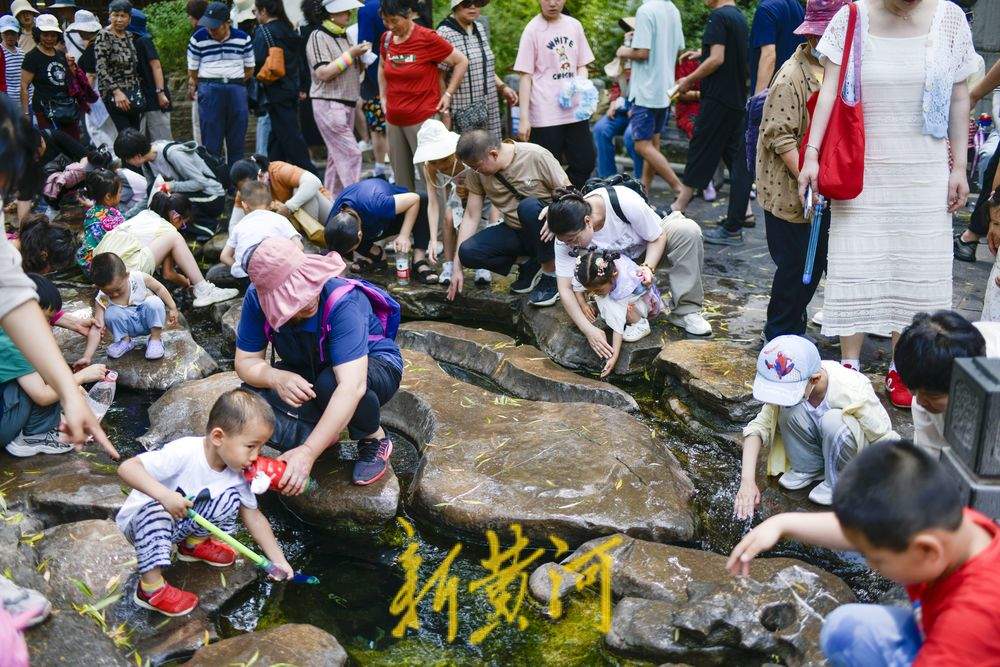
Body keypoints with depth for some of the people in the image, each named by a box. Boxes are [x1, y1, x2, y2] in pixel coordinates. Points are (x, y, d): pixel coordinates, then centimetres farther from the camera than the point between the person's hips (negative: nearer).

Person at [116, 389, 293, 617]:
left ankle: (195, 543, 10)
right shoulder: (184, 453, -33)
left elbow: (253, 515, -3)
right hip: (140, 521, -6)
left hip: (183, 524, 6)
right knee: (155, 511, -38)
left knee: (232, 496, -11)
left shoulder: (237, 473, -12)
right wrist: (164, 494, -50)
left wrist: (278, 560, -8)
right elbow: (127, 468, -37)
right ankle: (151, 587, -25)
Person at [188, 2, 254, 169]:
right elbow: (192, 70, 9)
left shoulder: (243, 38, 4)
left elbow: (249, 69, 12)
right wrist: (192, 87, 7)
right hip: (209, 90, -1)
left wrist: (235, 82, 6)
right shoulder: (198, 38, 2)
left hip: (237, 88, 2)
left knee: (237, 141, 5)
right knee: (211, 142, -2)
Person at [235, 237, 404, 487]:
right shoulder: (257, 298, -23)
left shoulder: (343, 303, -37)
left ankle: (375, 439, -10)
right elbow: (246, 362, -15)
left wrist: (307, 452, -52)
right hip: (306, 375, 4)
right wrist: (277, 378, -40)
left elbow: (352, 386, -45)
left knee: (329, 383, -40)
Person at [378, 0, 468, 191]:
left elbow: (461, 62, -2)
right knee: (401, 179, 11)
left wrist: (448, 94, -4)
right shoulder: (386, 39, 7)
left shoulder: (427, 38, -10)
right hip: (393, 121, 6)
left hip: (422, 119, -6)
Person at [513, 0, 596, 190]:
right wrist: (524, 118, -10)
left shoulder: (574, 26, 11)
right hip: (546, 115, -5)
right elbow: (525, 76, -4)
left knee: (585, 163, 8)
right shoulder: (533, 30, -3)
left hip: (575, 111, 5)